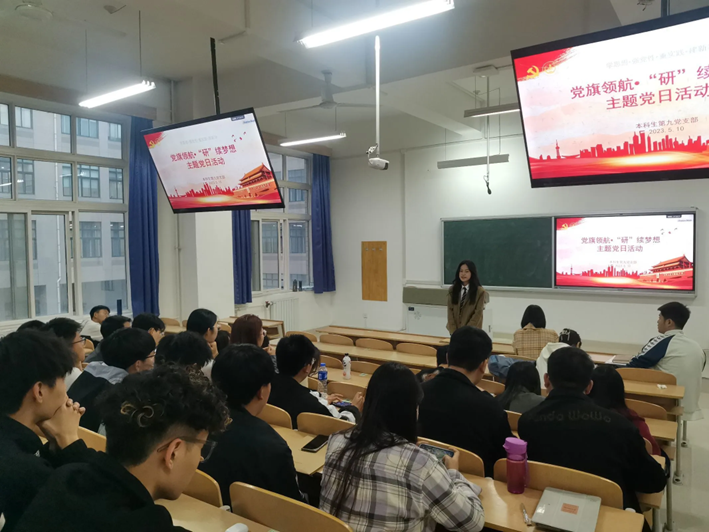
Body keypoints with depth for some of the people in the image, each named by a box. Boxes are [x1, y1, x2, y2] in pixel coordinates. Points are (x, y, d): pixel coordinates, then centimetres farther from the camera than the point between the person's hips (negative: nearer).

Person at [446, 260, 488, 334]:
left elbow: (478, 314, -10)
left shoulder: (480, 291, -9)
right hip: (455, 331, 3)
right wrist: (453, 331, -8)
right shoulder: (452, 290, 2)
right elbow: (450, 311, 0)